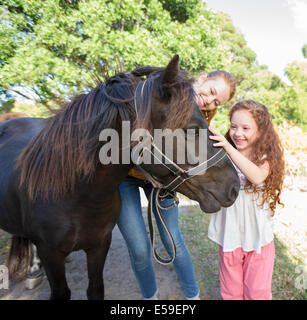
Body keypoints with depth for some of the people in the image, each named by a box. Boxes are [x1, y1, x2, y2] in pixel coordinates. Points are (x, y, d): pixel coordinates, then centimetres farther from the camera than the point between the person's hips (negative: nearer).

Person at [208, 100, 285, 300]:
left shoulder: (266, 157, -9)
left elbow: (258, 177, -31)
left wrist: (229, 148, -40)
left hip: (258, 235, -1)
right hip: (229, 234, 2)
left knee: (258, 291, 17)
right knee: (231, 291, 19)